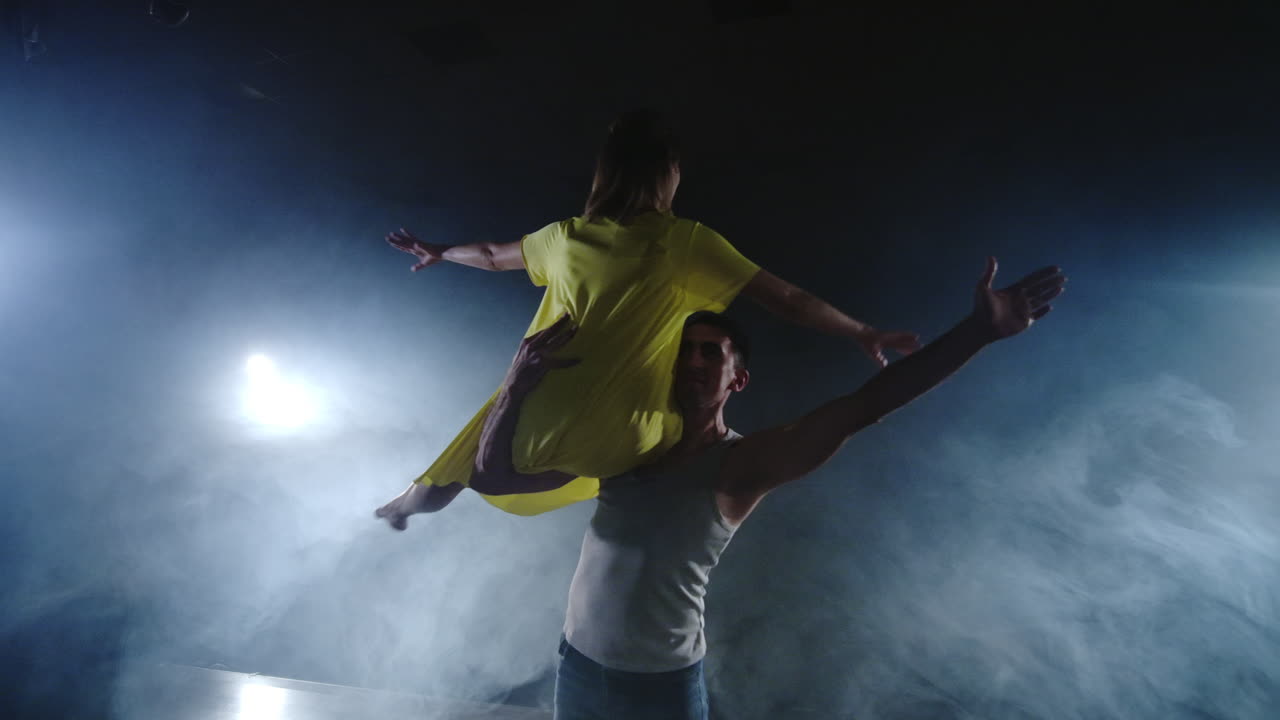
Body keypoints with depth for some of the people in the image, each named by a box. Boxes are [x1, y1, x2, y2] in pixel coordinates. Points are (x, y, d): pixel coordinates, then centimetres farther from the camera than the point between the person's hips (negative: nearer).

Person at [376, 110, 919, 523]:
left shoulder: (563, 237, 1)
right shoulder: (687, 244, -11)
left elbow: (492, 256, 20)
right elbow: (789, 301, -8)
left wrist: (439, 253, 40)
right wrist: (862, 334, 4)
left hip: (530, 427, 4)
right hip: (613, 445, -3)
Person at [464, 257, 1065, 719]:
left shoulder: (742, 464, -16)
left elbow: (864, 407, -27)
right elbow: (492, 476, -7)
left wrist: (981, 328, -33)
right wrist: (517, 389, -25)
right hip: (578, 665, 3)